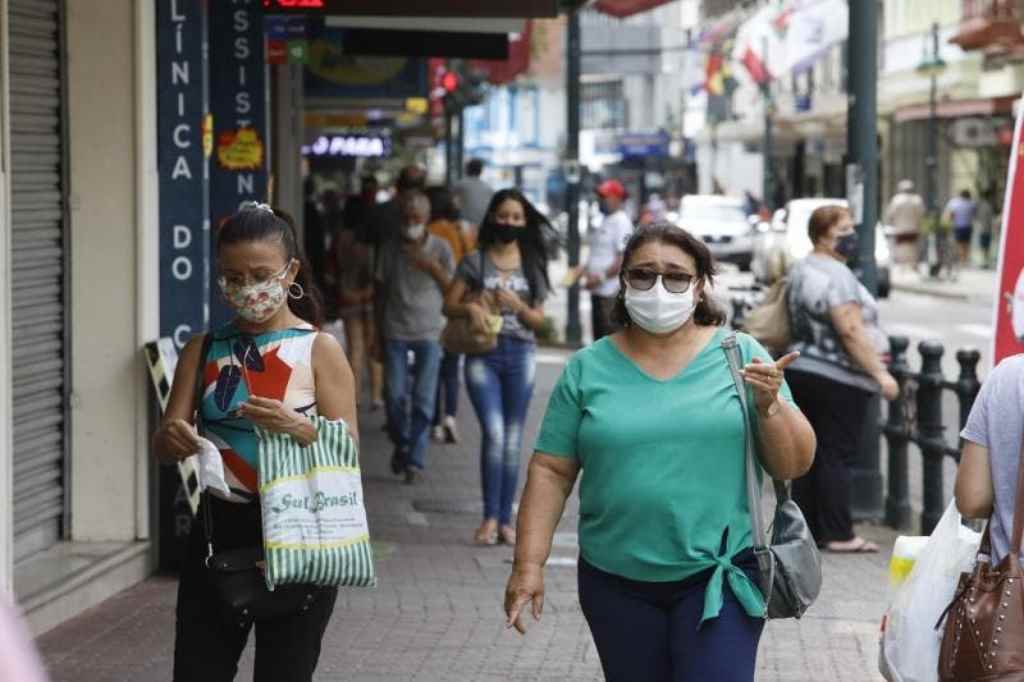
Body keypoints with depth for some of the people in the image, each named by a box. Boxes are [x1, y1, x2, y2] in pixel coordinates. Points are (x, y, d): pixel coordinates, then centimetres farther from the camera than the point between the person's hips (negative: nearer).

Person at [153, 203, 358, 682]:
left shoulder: (320, 350, -5)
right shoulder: (204, 349, 5)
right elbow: (163, 447, 2)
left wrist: (299, 428, -27)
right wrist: (173, 438, -22)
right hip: (219, 528, 3)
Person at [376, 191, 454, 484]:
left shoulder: (440, 248, 2)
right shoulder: (391, 249, 6)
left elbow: (452, 290, 1)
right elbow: (381, 289, 13)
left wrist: (433, 268, -16)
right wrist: (379, 331, 12)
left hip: (429, 332, -1)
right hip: (395, 333, 1)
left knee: (423, 399, -5)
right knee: (394, 395, -3)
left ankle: (415, 460, 0)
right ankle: (401, 445, 21)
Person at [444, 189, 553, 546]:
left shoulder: (532, 265, 9)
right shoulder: (475, 261, 4)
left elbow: (539, 320, 9)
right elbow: (449, 305, 5)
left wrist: (518, 306, -10)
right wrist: (470, 307, -15)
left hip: (520, 354, 2)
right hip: (483, 353, -2)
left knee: (513, 439, 4)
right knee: (494, 433, -14)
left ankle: (505, 519, 10)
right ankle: (490, 516, -8)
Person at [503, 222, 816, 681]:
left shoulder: (740, 355, 0)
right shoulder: (589, 368, 3)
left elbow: (794, 466, 1)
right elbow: (551, 472, 4)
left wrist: (770, 404, -16)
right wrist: (529, 563, -2)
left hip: (720, 575, -2)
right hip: (617, 582, 2)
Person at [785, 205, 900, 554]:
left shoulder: (801, 270, 15)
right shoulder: (835, 274, -16)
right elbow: (850, 330, -23)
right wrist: (880, 373, -21)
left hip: (801, 368, 9)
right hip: (837, 379, -9)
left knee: (810, 454, 10)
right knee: (836, 456, -5)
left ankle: (807, 527, 13)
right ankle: (837, 534, -4)